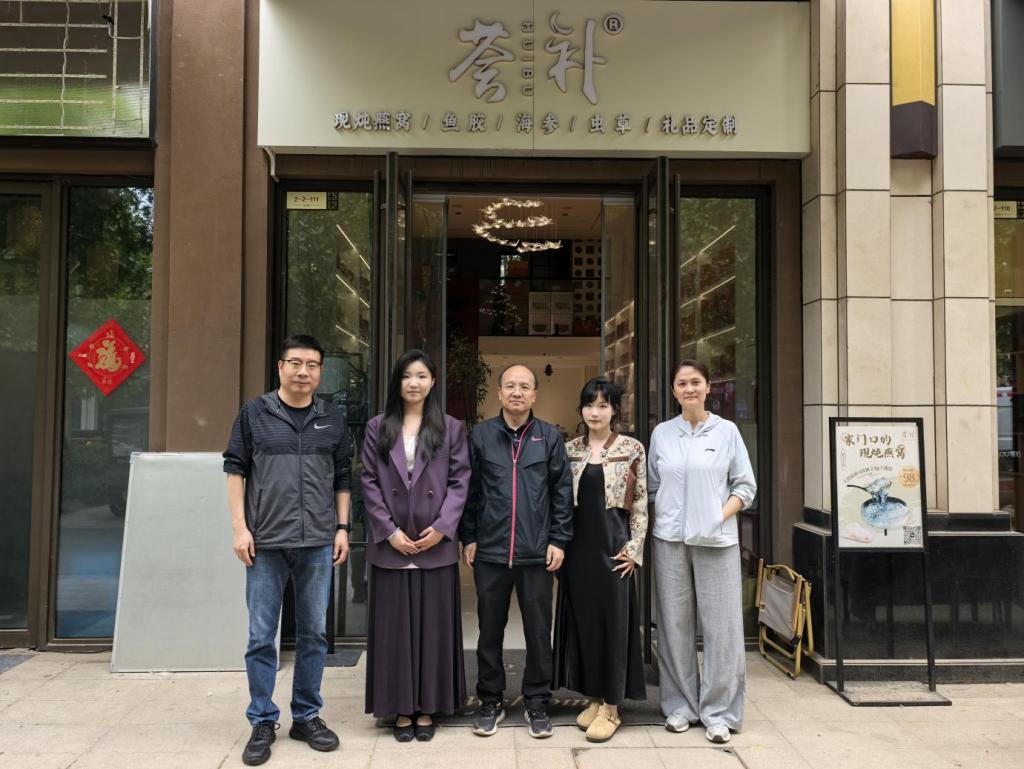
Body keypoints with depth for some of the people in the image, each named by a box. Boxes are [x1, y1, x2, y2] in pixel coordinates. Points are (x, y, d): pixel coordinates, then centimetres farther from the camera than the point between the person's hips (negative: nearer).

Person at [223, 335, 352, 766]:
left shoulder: (333, 420, 7)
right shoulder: (254, 414, 1)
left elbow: (343, 479, 12)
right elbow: (235, 470, 2)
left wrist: (342, 528, 6)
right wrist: (240, 527, -5)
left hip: (318, 543, 2)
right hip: (266, 543, -2)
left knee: (314, 634, 10)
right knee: (261, 637, 4)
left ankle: (307, 717, 23)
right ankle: (262, 723, 18)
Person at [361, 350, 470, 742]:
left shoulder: (451, 428, 5)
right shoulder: (378, 428, 6)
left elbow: (460, 481, 1)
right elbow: (369, 483, 2)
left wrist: (442, 527, -11)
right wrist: (389, 531, -8)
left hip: (436, 545, 0)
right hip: (390, 545, 1)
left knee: (433, 625, 6)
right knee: (394, 626, 5)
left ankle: (427, 708, 18)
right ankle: (401, 708, 17)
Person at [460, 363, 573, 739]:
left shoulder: (550, 436, 3)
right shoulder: (481, 435, 4)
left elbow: (562, 491, 2)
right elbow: (469, 490, 5)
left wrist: (558, 540, -2)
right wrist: (468, 538, 2)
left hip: (537, 553, 0)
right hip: (490, 552, 1)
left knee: (538, 631, 8)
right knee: (490, 630, 10)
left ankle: (536, 702, 23)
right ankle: (490, 701, 25)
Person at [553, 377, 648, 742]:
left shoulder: (632, 449, -2)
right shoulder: (569, 449, 7)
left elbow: (641, 503, -2)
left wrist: (633, 548, -8)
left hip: (612, 542, -3)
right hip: (578, 543, 4)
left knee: (613, 619, 1)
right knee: (583, 618, 9)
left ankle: (611, 707, 12)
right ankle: (594, 698, 23)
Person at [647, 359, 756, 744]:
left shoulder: (726, 431, 4)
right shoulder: (661, 433, 8)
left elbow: (745, 485, 5)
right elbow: (652, 485, 12)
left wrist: (721, 516, -8)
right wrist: (660, 520, 0)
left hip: (716, 540, -1)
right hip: (670, 539, 2)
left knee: (720, 624, 0)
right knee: (675, 624, 6)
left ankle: (719, 712, 12)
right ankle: (681, 705, 20)